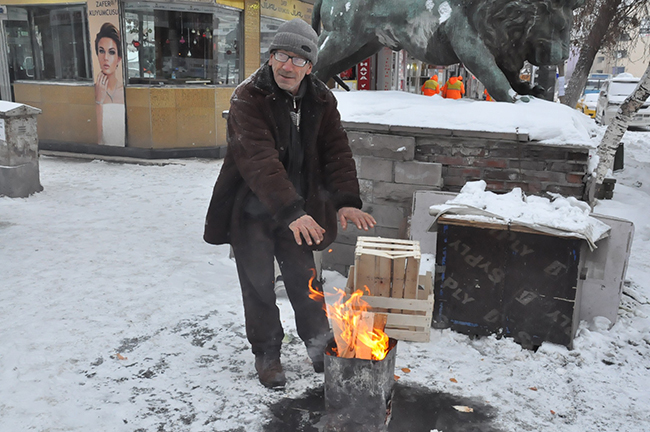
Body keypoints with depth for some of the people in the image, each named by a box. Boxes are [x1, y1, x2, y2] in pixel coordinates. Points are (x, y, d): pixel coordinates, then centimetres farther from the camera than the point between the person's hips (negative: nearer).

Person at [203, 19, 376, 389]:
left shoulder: (321, 101, -3)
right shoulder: (248, 99, -21)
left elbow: (336, 151, -7)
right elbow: (260, 161, -33)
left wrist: (346, 200, -23)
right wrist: (292, 212, -43)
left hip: (298, 209, 4)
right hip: (251, 209, -3)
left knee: (304, 277, 13)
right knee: (259, 284, 7)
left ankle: (319, 343, 33)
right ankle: (267, 354, 27)